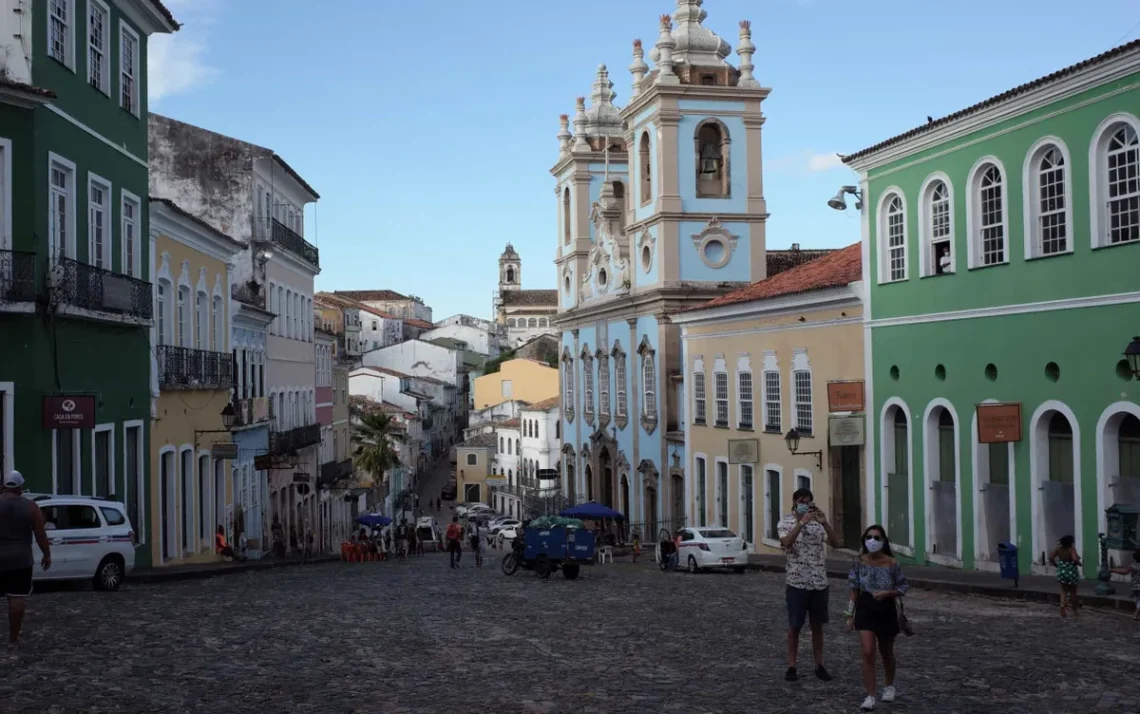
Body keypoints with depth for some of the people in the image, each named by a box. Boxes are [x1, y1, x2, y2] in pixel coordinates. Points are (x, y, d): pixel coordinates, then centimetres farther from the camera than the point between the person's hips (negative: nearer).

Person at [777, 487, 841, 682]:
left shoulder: (818, 523, 7)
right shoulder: (785, 522, -3)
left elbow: (835, 543, -4)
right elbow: (787, 542, -22)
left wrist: (825, 523, -18)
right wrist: (801, 522, -30)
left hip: (819, 582, 3)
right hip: (797, 582, -3)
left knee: (817, 625, 9)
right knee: (795, 626, 3)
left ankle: (819, 665, 17)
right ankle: (791, 666, 11)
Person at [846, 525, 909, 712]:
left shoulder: (892, 563, -9)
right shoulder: (859, 563, -5)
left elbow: (903, 587, -2)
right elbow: (854, 591, 1)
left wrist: (887, 593, -20)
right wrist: (850, 615, 0)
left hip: (886, 610, 0)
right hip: (865, 609, 0)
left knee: (886, 653, 18)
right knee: (868, 653, -10)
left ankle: (889, 686, 43)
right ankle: (870, 696, -5)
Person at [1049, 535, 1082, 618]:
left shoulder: (1058, 549, -3)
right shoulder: (1072, 549, -18)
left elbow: (1050, 557, -6)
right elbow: (1075, 559, -33)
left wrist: (1056, 565, 7)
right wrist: (1079, 563, -12)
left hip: (1062, 572, 4)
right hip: (1072, 572, -4)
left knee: (1064, 590, 14)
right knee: (1073, 591, 15)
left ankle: (1062, 605, -9)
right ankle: (1074, 609, 26)